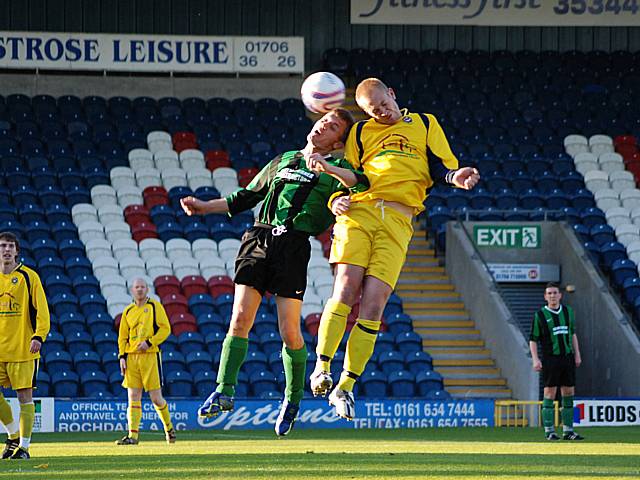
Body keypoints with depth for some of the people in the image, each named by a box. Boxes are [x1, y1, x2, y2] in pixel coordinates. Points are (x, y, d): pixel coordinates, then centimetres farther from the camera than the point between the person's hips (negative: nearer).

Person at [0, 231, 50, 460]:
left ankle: (23, 446, 1)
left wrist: (38, 336, -16)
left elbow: (41, 310, -4)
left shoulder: (29, 277, -1)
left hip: (23, 347, -4)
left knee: (24, 396, -4)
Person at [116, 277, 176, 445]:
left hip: (150, 356, -4)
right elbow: (122, 336, 17)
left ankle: (169, 427, 22)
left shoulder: (155, 307, 2)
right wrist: (122, 356, 5)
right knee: (133, 397, -3)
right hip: (132, 356, 4)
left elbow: (165, 329, -4)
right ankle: (133, 435, -5)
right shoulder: (128, 311, 15)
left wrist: (149, 342, -14)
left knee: (156, 398, -2)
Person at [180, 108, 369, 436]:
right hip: (258, 238, 4)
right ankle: (224, 391, -10)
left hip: (294, 246, -4)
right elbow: (246, 198, 33)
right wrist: (204, 207, 25)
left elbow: (361, 184, -10)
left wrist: (327, 167, -22)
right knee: (240, 319, -10)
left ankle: (293, 399, 12)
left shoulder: (336, 169, 13)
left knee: (289, 332, -7)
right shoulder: (282, 161, 27)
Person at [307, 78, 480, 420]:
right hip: (359, 211, 1)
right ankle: (322, 368, -14)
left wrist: (455, 177, -10)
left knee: (373, 304, -9)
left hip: (397, 222, -1)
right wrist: (337, 200, -2)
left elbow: (441, 166, 14)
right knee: (346, 288, -17)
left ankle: (346, 386, -6)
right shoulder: (361, 132, 22)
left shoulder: (424, 124, 21)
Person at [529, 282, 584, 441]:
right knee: (550, 394, -5)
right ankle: (549, 431, -2)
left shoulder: (568, 311, 12)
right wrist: (535, 359, -12)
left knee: (569, 393, 5)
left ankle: (568, 431, 10)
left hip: (567, 357, 5)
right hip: (550, 358, -5)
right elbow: (533, 339, -1)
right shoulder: (540, 315, -1)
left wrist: (577, 354, 15)